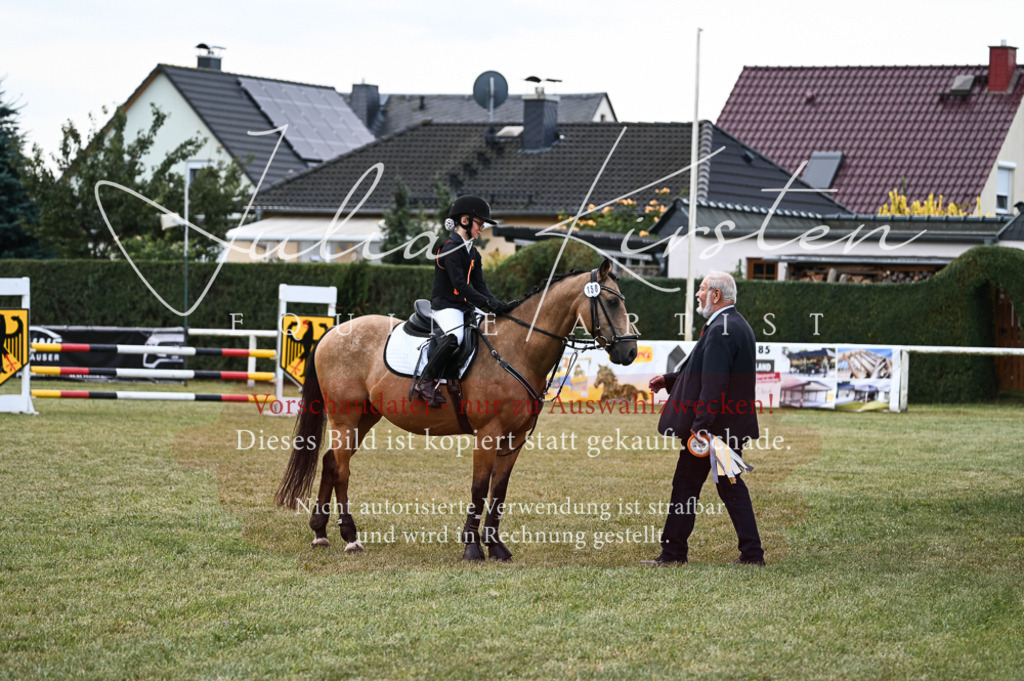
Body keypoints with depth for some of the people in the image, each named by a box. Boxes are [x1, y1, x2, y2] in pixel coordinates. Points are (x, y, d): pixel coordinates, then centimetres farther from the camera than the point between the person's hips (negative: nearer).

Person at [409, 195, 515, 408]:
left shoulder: (473, 253, 15)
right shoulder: (450, 248, -13)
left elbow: (479, 286, 10)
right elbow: (460, 285, -21)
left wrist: (498, 305, -6)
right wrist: (488, 304, -25)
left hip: (465, 306, 10)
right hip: (445, 305, -10)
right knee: (454, 336, -34)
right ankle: (425, 382, -27)